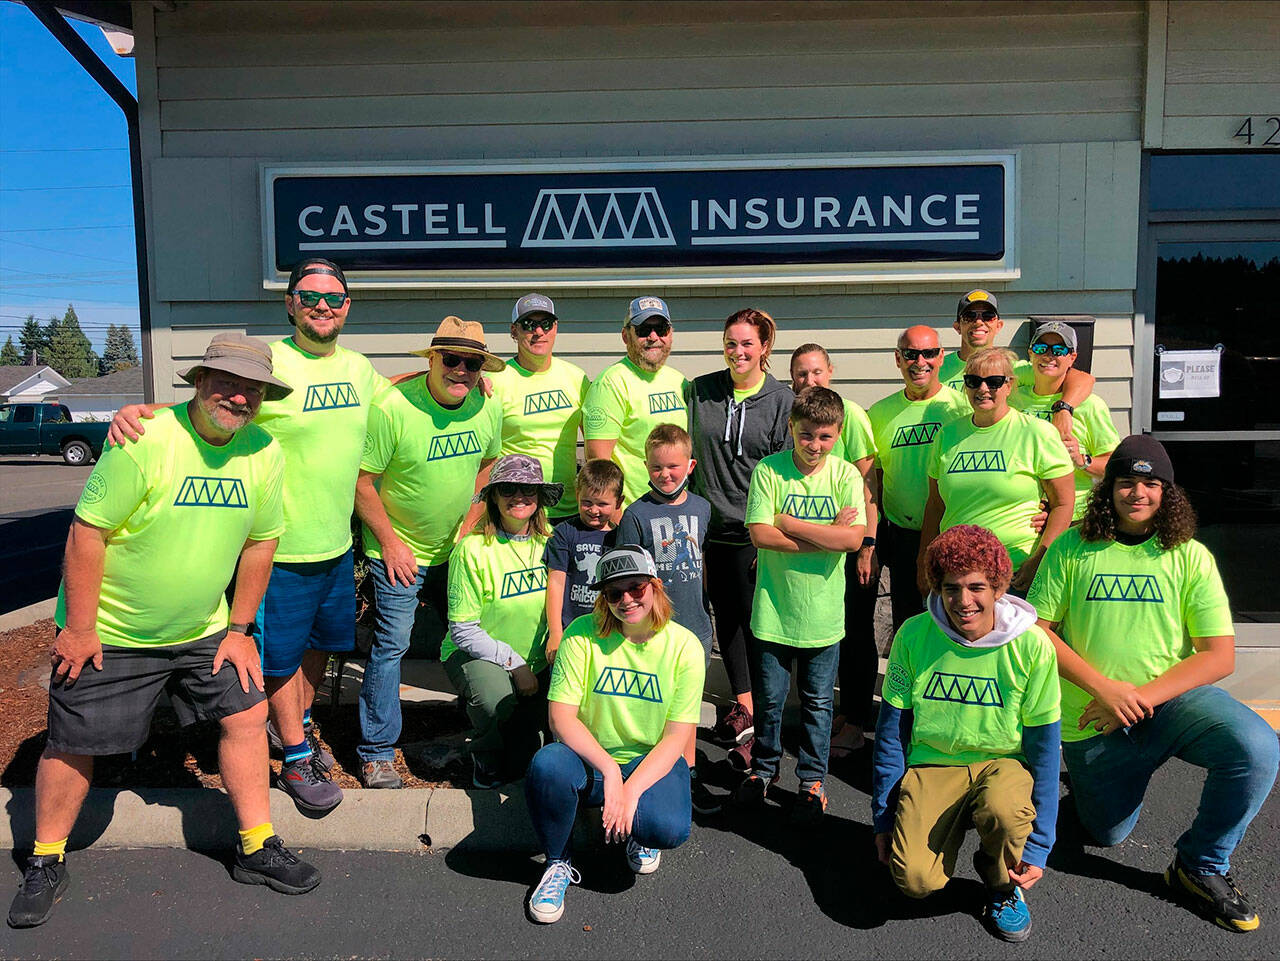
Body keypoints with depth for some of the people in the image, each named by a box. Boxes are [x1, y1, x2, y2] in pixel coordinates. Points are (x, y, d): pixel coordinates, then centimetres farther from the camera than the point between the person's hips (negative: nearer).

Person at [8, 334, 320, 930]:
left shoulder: (264, 454, -7)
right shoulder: (145, 443, -23)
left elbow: (260, 542, 2)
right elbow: (88, 531, -19)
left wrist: (239, 629, 4)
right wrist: (79, 628, -16)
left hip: (203, 631, 5)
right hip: (109, 633, -4)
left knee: (247, 714, 2)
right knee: (73, 745, 6)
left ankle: (257, 850, 17)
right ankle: (45, 865, 31)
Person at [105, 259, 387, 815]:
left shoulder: (358, 367, 5)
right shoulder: (267, 362, -15)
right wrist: (139, 409, -37)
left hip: (337, 544, 7)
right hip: (281, 547, -6)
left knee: (322, 642, 23)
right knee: (282, 654, 8)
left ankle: (296, 725, 47)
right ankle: (295, 760, 28)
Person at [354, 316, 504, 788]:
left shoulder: (488, 408, -6)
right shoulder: (392, 407, -22)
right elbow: (361, 480, -15)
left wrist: (470, 524, 3)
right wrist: (390, 542, -14)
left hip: (456, 549, 5)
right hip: (398, 549, -5)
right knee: (392, 642, -4)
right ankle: (376, 751, 13)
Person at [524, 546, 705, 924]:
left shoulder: (684, 645, -9)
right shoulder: (583, 634, -9)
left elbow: (676, 738, -11)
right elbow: (561, 717, -14)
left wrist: (631, 791, -23)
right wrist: (609, 770, -26)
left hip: (653, 761, 0)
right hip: (590, 758, 0)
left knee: (669, 829, -31)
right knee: (546, 764, -33)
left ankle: (639, 836, 11)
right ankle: (558, 863, -4)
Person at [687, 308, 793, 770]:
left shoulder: (783, 400, -2)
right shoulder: (700, 390, 7)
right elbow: (688, 453, 14)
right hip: (711, 525, 4)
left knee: (755, 621, -1)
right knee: (725, 615, 11)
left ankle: (756, 730, 8)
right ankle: (743, 704, 25)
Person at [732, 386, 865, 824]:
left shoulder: (846, 475, -4)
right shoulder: (769, 470, -7)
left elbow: (853, 538, -17)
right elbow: (760, 534, -16)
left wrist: (790, 523, -17)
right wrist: (827, 536, -17)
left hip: (823, 611, 1)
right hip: (774, 607, 0)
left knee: (818, 702, 13)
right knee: (769, 697, 13)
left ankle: (813, 779, 32)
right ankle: (763, 768, 36)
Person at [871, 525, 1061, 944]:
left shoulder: (1032, 646, -13)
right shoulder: (914, 636, -11)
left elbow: (1044, 746, -5)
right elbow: (890, 732, -1)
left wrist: (1038, 846, -9)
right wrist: (884, 818, 1)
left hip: (1003, 762, 0)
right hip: (932, 763, 0)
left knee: (1005, 811, -36)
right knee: (915, 879, -22)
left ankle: (1003, 885, 1)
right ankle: (955, 824, 14)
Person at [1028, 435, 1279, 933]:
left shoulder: (1190, 556, -4)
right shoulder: (1072, 548, -5)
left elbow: (1220, 655, -8)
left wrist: (1141, 696, -20)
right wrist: (1105, 688, -18)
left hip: (1172, 696, 0)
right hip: (1091, 720, 0)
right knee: (1107, 833, 9)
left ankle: (1201, 865, -5)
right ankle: (1091, 776, 44)